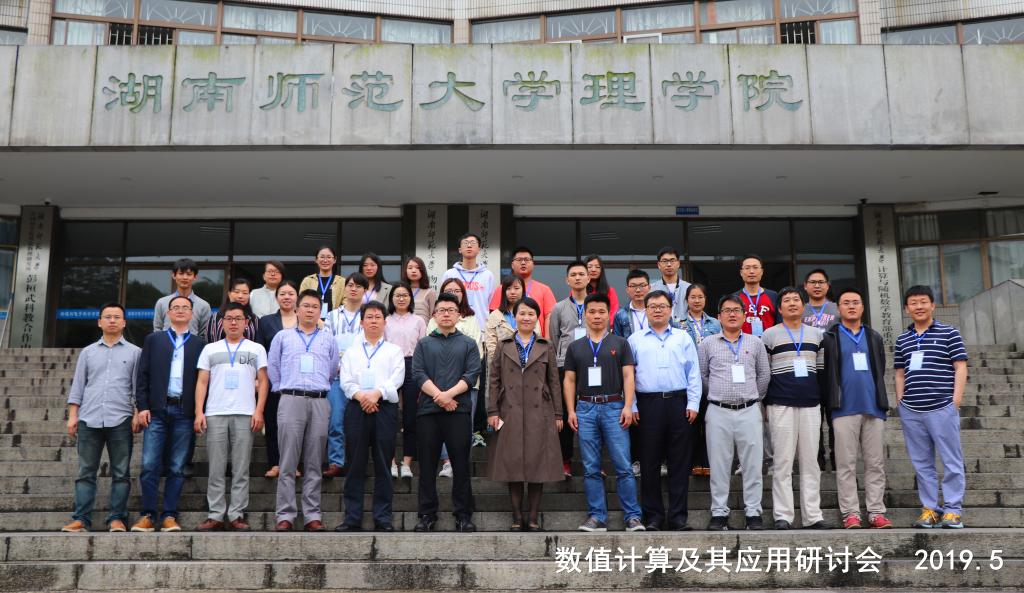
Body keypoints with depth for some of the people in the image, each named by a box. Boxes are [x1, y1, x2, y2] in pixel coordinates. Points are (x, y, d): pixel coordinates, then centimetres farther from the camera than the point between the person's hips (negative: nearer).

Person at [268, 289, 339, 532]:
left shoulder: (328, 340, 17)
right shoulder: (282, 337, 14)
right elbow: (272, 368, 16)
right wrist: (283, 390, 14)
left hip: (319, 403, 1)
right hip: (291, 401, -1)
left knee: (314, 464, 2)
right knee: (288, 462, -5)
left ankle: (313, 515, 4)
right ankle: (285, 515, -3)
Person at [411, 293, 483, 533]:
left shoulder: (469, 344, 12)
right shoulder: (424, 344, 14)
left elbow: (472, 374, -1)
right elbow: (418, 374, 2)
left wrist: (449, 394, -14)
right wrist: (439, 396, -12)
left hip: (458, 411, -1)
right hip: (427, 411, 1)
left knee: (461, 464, 0)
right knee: (427, 465, 4)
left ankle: (464, 515, 7)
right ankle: (427, 514, 12)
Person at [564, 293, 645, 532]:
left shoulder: (620, 344, 8)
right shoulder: (575, 347, 13)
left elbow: (628, 376, 2)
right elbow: (569, 380, 11)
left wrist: (628, 406, -9)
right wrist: (571, 410, 1)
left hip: (614, 407, -2)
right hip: (585, 409, 2)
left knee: (623, 466, -5)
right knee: (591, 468, 4)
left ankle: (632, 516, 1)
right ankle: (597, 517, 10)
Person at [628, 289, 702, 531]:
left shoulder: (683, 338, 13)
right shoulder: (635, 340, 11)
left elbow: (693, 373, 9)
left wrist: (693, 404, -1)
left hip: (678, 403, 1)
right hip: (648, 404, -1)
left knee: (679, 462, 2)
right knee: (649, 462, 2)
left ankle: (678, 516, 9)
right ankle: (653, 516, 11)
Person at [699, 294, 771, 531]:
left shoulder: (755, 343, 10)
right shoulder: (708, 343, 6)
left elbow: (764, 374, 14)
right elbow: (701, 375, 10)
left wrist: (754, 397, 12)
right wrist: (718, 395, 10)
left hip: (749, 411, 1)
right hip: (718, 412, -1)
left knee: (752, 463, 1)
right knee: (719, 465, 2)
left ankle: (753, 512, 9)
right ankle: (719, 513, 9)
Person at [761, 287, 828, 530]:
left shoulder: (816, 334, 13)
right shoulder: (770, 335, 4)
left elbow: (822, 369, 17)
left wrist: (822, 399, 12)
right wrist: (767, 402, 1)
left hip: (811, 405, 3)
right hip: (781, 405, -3)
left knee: (811, 462, 5)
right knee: (783, 462, -2)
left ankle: (812, 515, 10)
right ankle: (783, 515, 2)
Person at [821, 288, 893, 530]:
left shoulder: (874, 337, 18)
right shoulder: (829, 337, 6)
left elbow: (880, 371, 19)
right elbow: (824, 373, 2)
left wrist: (880, 399, 13)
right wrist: (831, 401, -3)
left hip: (874, 408, 3)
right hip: (845, 409, -3)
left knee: (876, 463, 4)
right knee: (846, 464, -2)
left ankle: (876, 512, 8)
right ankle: (850, 513, 2)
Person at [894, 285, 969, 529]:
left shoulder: (949, 333, 2)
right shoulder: (903, 340, 13)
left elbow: (960, 367, -1)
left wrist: (956, 400, -7)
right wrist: (900, 402, 10)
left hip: (942, 407, -4)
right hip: (910, 411, 4)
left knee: (951, 461, -1)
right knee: (921, 463, 8)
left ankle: (953, 510, 6)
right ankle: (929, 508, 15)